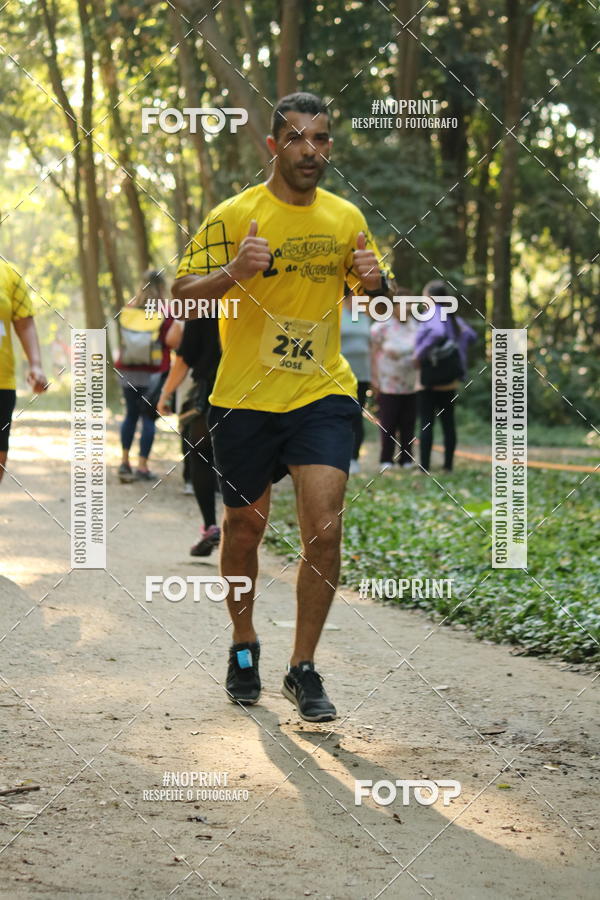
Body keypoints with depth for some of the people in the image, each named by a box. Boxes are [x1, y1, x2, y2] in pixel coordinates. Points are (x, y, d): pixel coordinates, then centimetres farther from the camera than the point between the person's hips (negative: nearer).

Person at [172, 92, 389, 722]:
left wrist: (372, 281, -6)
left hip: (323, 393, 1)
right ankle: (243, 648, 35)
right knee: (244, 529, 11)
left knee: (324, 531, -12)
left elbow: (373, 300, 18)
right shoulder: (235, 215, -5)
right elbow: (181, 292, -9)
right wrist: (233, 272, -29)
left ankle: (303, 670, 1)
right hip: (244, 399, -1)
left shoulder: (347, 219, 6)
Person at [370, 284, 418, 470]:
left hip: (411, 385, 4)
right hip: (388, 386, -4)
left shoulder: (415, 325, 8)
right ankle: (386, 460, 7)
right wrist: (375, 381, -7)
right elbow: (374, 354, -4)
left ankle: (406, 458, 12)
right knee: (388, 424, -2)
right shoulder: (382, 326, -5)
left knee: (408, 424, 4)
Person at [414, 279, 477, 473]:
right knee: (448, 421, 10)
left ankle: (424, 465, -3)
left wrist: (420, 354, -24)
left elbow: (437, 333, -33)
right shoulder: (453, 317, 9)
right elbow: (470, 335, 11)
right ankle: (448, 464, 11)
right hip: (450, 379, 7)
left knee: (426, 422, -3)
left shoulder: (433, 315, -14)